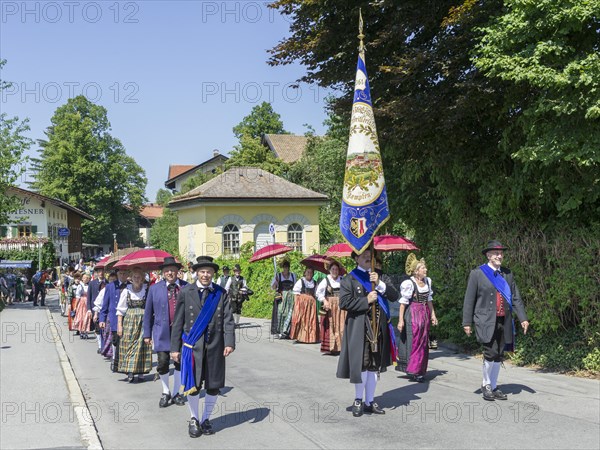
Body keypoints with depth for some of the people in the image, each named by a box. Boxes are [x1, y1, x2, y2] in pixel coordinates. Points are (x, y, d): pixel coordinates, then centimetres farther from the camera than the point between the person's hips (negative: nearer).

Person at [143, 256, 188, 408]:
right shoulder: (155, 288, 2)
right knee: (163, 362, -3)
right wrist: (147, 334, 4)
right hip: (162, 332, 0)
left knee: (180, 362, 9)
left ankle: (176, 393, 26)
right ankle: (166, 392, 19)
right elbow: (148, 313, 6)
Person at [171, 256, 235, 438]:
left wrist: (229, 343, -13)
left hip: (215, 346, 1)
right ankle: (194, 419, 24)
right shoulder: (185, 292, 1)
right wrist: (175, 347, 0)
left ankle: (206, 419, 26)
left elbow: (228, 320, -1)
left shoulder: (221, 293, 4)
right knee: (192, 386, 2)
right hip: (192, 346, -1)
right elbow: (178, 322, 3)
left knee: (213, 386, 7)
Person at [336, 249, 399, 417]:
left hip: (378, 327, 4)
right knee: (362, 365, -4)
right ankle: (358, 400, 14)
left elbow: (394, 296, 3)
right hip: (359, 327, -4)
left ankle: (369, 402, 19)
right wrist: (366, 300, -14)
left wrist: (379, 284, -11)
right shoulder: (349, 279, -1)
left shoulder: (378, 276, 12)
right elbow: (344, 302, -11)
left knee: (374, 366, 9)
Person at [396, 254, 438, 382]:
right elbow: (403, 303, -13)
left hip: (425, 314, 7)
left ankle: (421, 370, 19)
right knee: (414, 341, -4)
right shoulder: (408, 283, -14)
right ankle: (413, 370, 3)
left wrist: (432, 314, 16)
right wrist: (401, 320, -15)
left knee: (424, 342, 10)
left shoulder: (427, 281, 7)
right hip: (413, 314, -7)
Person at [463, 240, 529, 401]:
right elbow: (469, 300, -1)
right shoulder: (477, 273, 0)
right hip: (486, 321, -5)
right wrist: (467, 322, -4)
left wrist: (523, 318, 2)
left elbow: (516, 298, 12)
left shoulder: (507, 274, 12)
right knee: (491, 353, -14)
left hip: (504, 322, 5)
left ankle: (493, 387, 21)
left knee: (499, 356, 8)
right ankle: (486, 384, 6)